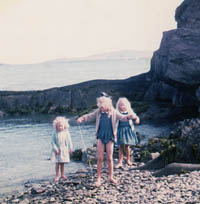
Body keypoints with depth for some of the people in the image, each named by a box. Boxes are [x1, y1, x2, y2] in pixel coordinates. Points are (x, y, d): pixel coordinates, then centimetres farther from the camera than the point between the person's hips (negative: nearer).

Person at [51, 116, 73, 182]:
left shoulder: (66, 133, -1)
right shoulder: (55, 134, -5)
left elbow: (69, 141, 3)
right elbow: (53, 142, -5)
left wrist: (70, 148, 1)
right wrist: (55, 149, -13)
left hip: (64, 150, 2)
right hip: (57, 150, -2)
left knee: (62, 163, 9)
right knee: (57, 163, -3)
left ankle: (62, 174, 21)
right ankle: (57, 176, 3)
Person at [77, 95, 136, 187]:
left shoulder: (113, 112, -4)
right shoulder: (98, 112, 0)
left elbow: (122, 117, -10)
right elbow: (89, 116, 3)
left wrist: (129, 117, -30)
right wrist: (81, 118, -15)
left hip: (109, 137, -1)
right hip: (100, 137, 1)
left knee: (109, 158, 5)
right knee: (100, 158, -1)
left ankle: (111, 177, 19)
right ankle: (98, 178, 6)